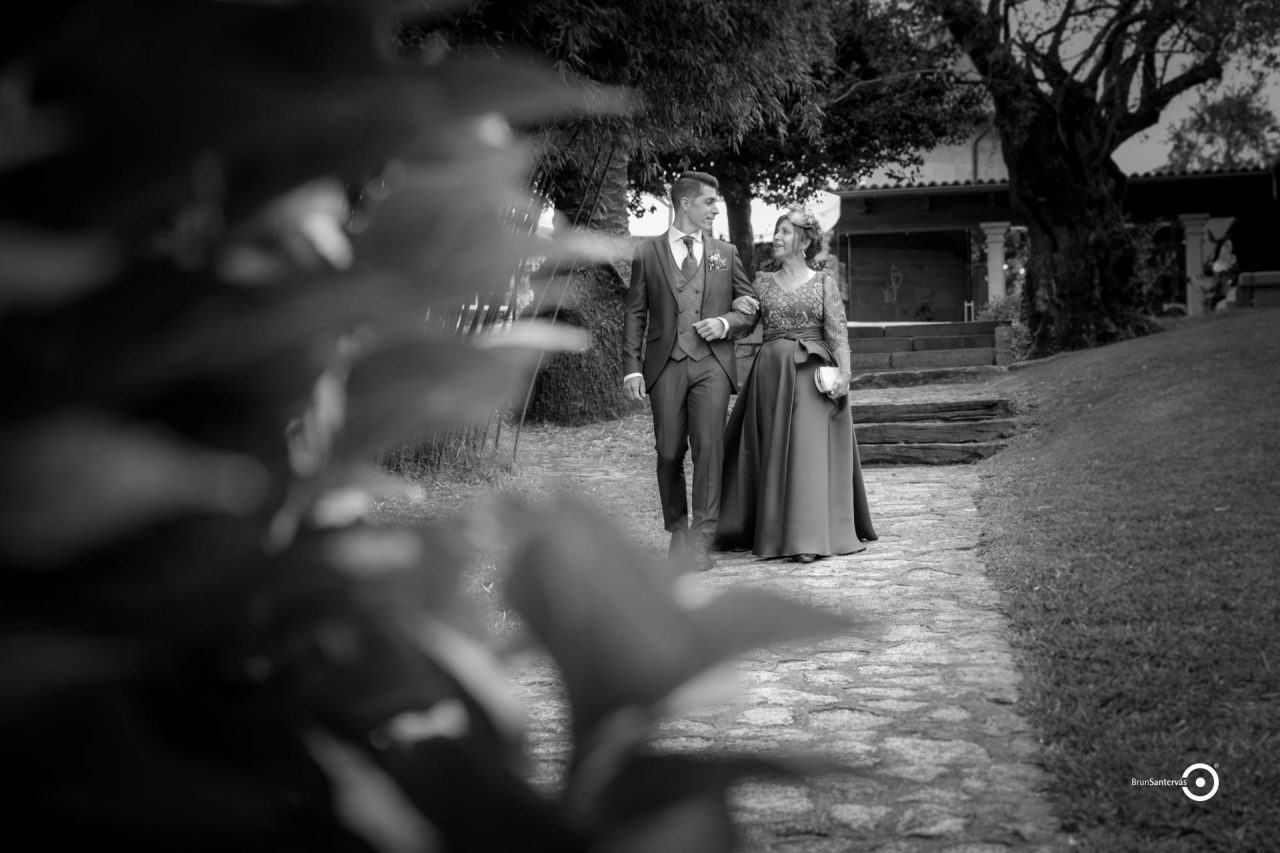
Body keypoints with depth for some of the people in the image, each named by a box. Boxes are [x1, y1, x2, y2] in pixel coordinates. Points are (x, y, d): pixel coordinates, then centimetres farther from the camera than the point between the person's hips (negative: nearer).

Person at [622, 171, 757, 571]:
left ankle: (701, 539, -7)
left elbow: (752, 309, 18)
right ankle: (677, 530, 20)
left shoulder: (725, 253, 15)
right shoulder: (648, 253, 9)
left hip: (712, 363, 1)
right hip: (666, 363, 0)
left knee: (709, 447, -12)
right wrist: (632, 367, -3)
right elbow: (634, 313, 6)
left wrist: (726, 323, -4)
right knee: (669, 453, 2)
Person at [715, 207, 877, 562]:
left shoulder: (824, 282, 4)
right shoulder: (762, 282, 13)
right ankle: (770, 530, 13)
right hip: (770, 372, 3)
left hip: (812, 373, -3)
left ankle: (808, 539, -7)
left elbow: (838, 332, -4)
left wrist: (844, 373, -15)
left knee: (809, 450, -8)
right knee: (772, 451, 4)